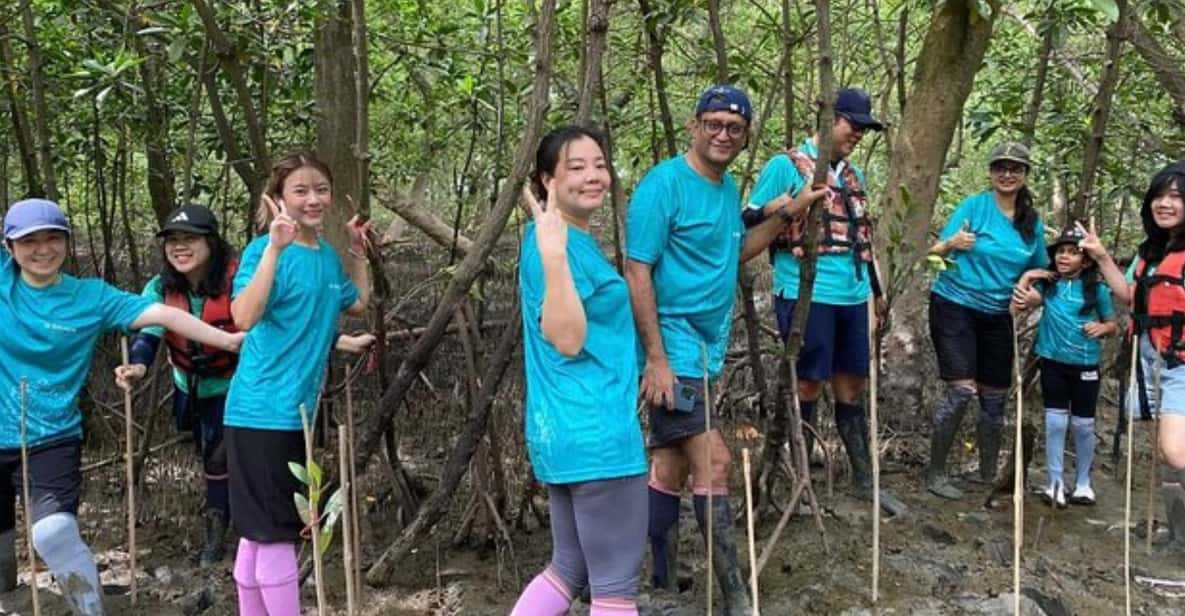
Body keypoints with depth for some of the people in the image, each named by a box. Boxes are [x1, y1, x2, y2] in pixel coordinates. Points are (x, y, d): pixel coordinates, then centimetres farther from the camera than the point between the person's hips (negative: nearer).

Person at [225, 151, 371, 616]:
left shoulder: (327, 256, 10)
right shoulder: (265, 249, -12)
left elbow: (358, 304, 26)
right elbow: (244, 317, -28)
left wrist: (358, 251, 19)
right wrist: (275, 248, -31)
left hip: (296, 411, 8)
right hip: (262, 412, -8)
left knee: (260, 533, 16)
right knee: (275, 533, -1)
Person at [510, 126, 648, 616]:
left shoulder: (575, 241, 15)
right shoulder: (554, 242, -15)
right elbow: (566, 339, -25)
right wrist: (553, 253, -30)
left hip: (569, 430, 10)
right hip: (594, 433, -10)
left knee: (570, 569, 19)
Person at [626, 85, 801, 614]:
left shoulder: (728, 186, 11)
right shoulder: (664, 183, -14)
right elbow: (637, 273, -17)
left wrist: (786, 215, 11)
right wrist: (655, 358, -21)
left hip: (707, 348, 8)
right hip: (674, 349, -8)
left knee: (672, 463, 14)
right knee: (713, 461, -8)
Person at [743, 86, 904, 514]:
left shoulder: (854, 175, 18)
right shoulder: (786, 165, -4)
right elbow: (750, 223, -6)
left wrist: (877, 290, 25)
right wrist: (792, 205, -22)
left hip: (852, 297, 7)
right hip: (805, 296, -7)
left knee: (851, 387, 13)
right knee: (808, 387, -1)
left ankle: (865, 480, 23)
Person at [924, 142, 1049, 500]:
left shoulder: (1033, 223, 6)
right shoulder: (974, 206, -8)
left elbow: (1039, 269, 18)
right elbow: (935, 252, -11)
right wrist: (952, 244, -32)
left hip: (997, 316, 5)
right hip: (955, 306, -5)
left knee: (995, 398, 10)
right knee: (961, 390, -14)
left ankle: (988, 474, 25)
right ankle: (935, 473, -3)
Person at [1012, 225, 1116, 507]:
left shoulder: (1097, 290, -3)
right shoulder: (1047, 284, -2)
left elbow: (1113, 323, 8)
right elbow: (1021, 303, -16)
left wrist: (1101, 328, -12)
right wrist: (1025, 278, -19)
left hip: (1085, 365, 0)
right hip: (1053, 363, 0)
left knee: (1083, 425, 9)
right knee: (1055, 422, 1)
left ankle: (1083, 482, 26)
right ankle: (1056, 483, 12)